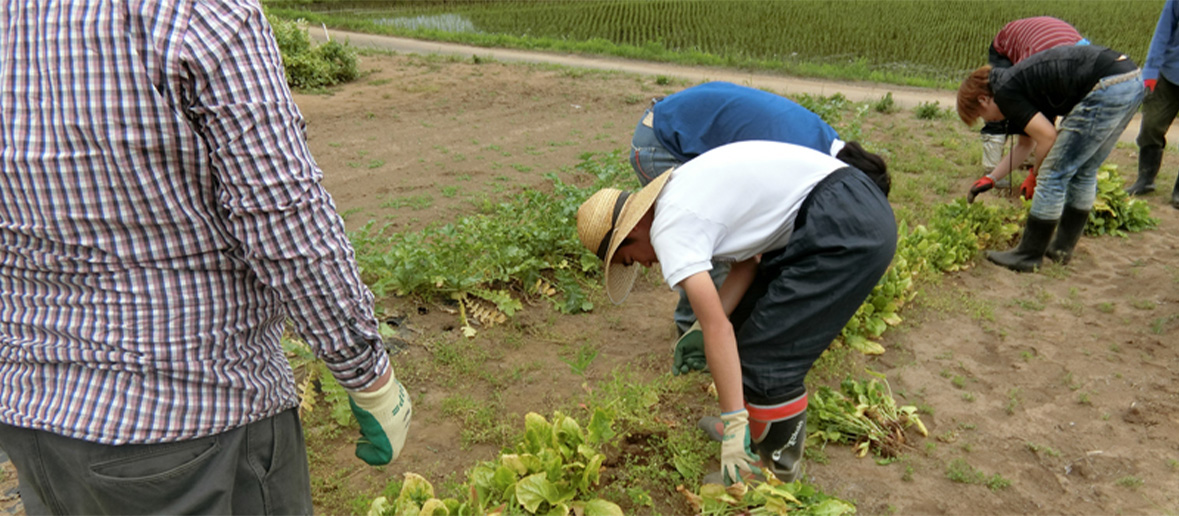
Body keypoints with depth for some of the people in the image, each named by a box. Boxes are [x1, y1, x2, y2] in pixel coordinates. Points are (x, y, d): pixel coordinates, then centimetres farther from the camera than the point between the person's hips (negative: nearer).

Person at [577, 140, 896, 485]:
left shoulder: (669, 228, -13)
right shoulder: (679, 187, 15)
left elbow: (718, 329, -18)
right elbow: (746, 262, 13)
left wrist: (733, 425, -15)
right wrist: (703, 326, 3)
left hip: (851, 229, -11)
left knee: (766, 359, -6)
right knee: (749, 319, 18)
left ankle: (778, 472, 12)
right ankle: (757, 430, 32)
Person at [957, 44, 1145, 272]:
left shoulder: (1004, 91, -3)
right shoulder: (1022, 83, 25)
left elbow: (1048, 137, -8)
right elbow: (1025, 144, 38)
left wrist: (1035, 174, 10)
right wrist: (991, 179, 46)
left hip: (1107, 88, -10)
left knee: (1054, 175, 0)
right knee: (1084, 172, 21)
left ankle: (1028, 257, 9)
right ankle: (1062, 248, 31)